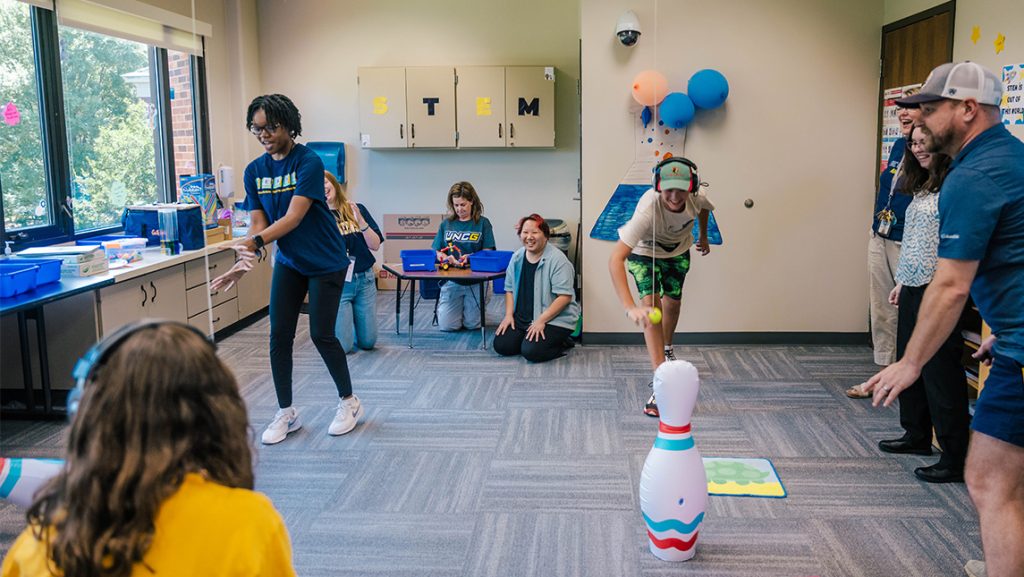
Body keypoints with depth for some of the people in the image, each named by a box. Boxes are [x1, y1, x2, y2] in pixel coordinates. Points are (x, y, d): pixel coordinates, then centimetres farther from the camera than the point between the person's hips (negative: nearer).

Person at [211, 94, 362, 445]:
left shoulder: (308, 162, -19)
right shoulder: (255, 171, 0)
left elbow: (293, 217, -27)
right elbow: (259, 225, -4)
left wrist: (256, 243, -39)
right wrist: (244, 262, -21)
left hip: (325, 262, -5)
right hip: (288, 262, 6)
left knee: (321, 335, -2)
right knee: (279, 336, 1)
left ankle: (349, 402, 20)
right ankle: (285, 413, 15)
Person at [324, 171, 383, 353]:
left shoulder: (357, 209, 5)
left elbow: (375, 245, 0)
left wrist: (360, 220, -14)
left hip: (365, 279, 3)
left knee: (368, 342, 7)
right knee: (343, 346, -5)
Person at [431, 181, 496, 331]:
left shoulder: (482, 223, -1)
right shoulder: (446, 224, 6)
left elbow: (488, 252, -7)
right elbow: (437, 252, 5)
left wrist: (470, 257, -25)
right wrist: (447, 258, -17)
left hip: (475, 280, -2)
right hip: (451, 280, 2)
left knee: (472, 324, 1)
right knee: (447, 325, -4)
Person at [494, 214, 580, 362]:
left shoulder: (557, 259, -16)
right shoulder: (517, 257, 5)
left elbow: (565, 296, -20)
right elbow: (510, 288, 13)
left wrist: (541, 320, -23)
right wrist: (509, 314, -2)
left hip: (554, 319, -6)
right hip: (521, 317, 6)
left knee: (531, 351, -24)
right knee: (500, 345, -10)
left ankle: (563, 343, 3)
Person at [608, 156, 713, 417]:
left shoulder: (696, 199, -32)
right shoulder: (647, 210, -46)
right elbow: (615, 260, -54)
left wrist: (703, 237, 16)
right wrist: (630, 307, -64)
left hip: (678, 251, 4)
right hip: (644, 251, -4)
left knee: (672, 303, 17)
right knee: (651, 305, -20)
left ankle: (667, 349, 50)